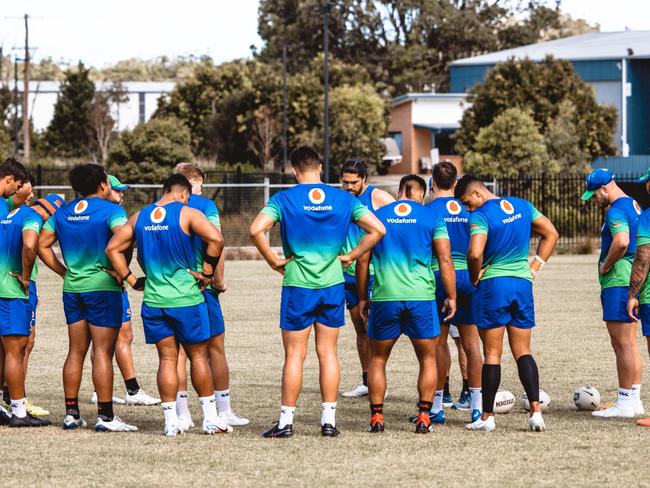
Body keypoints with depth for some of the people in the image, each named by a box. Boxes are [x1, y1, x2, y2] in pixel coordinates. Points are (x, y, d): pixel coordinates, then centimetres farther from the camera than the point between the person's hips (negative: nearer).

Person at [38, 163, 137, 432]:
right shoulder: (111, 210, -8)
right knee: (103, 352, -3)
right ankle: (105, 416, -3)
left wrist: (64, 272, 12)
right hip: (103, 288, -6)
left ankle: (71, 413, 13)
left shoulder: (62, 212, 10)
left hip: (72, 288, 6)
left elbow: (42, 245, 10)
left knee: (76, 351, 12)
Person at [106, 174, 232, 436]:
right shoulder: (187, 213, -6)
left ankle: (170, 421, 4)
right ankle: (210, 418, 11)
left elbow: (112, 249, 9)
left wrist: (132, 280, 11)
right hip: (186, 298, -3)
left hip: (153, 300, 3)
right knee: (198, 356, 7)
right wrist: (207, 272, -9)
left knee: (167, 358, 8)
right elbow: (216, 239, -20)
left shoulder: (139, 217, 9)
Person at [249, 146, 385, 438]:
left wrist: (273, 261, -6)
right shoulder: (343, 199, 3)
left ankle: (286, 422, 5)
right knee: (328, 353, 9)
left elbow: (256, 230, -18)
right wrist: (351, 257, 6)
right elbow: (377, 229, 0)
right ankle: (329, 420, 9)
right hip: (333, 284, 3)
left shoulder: (284, 199, -6)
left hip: (298, 285, -2)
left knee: (294, 355, 3)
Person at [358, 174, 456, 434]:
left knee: (377, 359, 14)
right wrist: (451, 297, 6)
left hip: (384, 296, 1)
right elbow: (445, 260, -1)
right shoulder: (432, 218, 4)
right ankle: (423, 417, 5)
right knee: (428, 359, 12)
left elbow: (363, 260, 9)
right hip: (421, 296, -1)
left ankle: (376, 417, 9)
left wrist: (363, 298, 17)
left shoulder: (377, 216, 9)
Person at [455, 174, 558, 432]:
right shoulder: (523, 206, 8)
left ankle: (487, 416, 6)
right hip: (523, 284, 5)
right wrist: (534, 268, 13)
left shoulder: (480, 216, -12)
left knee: (492, 353, 2)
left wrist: (475, 277, -6)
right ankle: (535, 410, -5)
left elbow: (475, 254, -25)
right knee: (523, 351, 9)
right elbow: (551, 234, 14)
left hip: (493, 285, -5)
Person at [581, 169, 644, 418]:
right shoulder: (634, 206, 16)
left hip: (618, 282, -10)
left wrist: (605, 266, -17)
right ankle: (634, 399, 19)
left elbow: (621, 241, -32)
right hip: (632, 280, 10)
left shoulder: (616, 210, -16)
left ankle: (625, 402, -5)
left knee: (623, 344, -7)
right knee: (628, 343, 15)